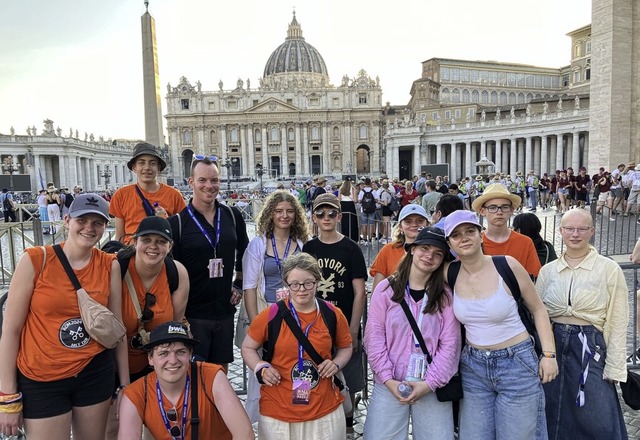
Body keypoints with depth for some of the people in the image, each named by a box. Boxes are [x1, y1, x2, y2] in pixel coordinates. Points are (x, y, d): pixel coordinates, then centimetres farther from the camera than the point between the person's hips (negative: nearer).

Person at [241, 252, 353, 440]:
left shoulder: (333, 314, -4)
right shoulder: (271, 315, -10)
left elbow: (345, 347, 13)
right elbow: (248, 347, 3)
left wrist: (336, 364, -7)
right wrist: (261, 368, -14)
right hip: (278, 412, -1)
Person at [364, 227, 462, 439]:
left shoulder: (446, 296, 2)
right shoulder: (386, 288, 0)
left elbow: (450, 344, -3)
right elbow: (374, 336, -3)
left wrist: (429, 383, -11)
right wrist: (388, 379, -9)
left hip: (432, 387, 1)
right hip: (389, 385, 0)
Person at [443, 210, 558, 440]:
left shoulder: (507, 265, -13)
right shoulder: (450, 275, -5)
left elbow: (538, 309, -2)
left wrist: (549, 354, -7)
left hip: (517, 363, -3)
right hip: (473, 367, 3)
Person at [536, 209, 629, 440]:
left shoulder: (609, 269, -4)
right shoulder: (547, 270, 6)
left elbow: (618, 323, -3)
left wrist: (614, 368, -4)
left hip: (590, 348, -3)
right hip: (553, 345, 3)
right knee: (554, 420, 12)